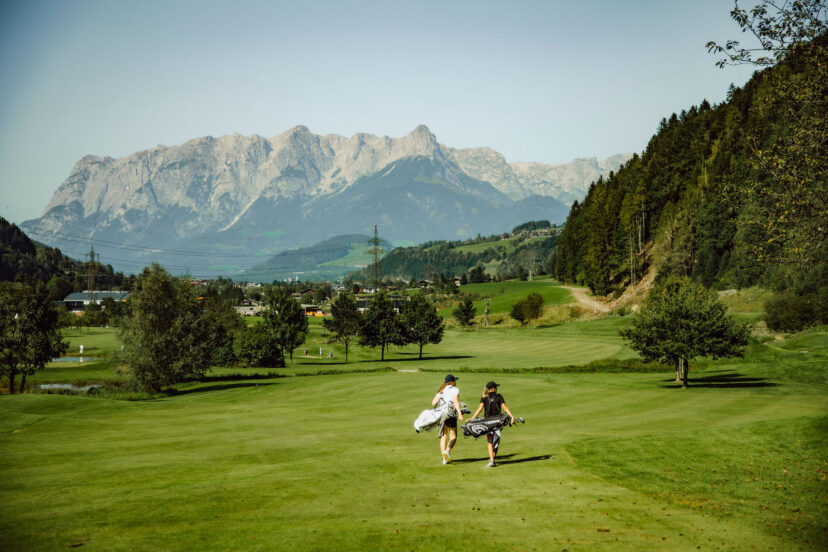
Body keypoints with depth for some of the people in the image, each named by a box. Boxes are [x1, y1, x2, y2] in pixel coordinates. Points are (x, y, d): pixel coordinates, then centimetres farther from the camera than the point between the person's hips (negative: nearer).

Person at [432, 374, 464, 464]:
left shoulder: (441, 391, 16)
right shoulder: (455, 389, 2)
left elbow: (433, 403, 7)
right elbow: (456, 402, -12)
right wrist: (460, 414, -19)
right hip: (451, 414, -4)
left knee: (443, 436, 7)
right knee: (453, 436, 2)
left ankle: (444, 458, 1)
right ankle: (447, 450, -24)